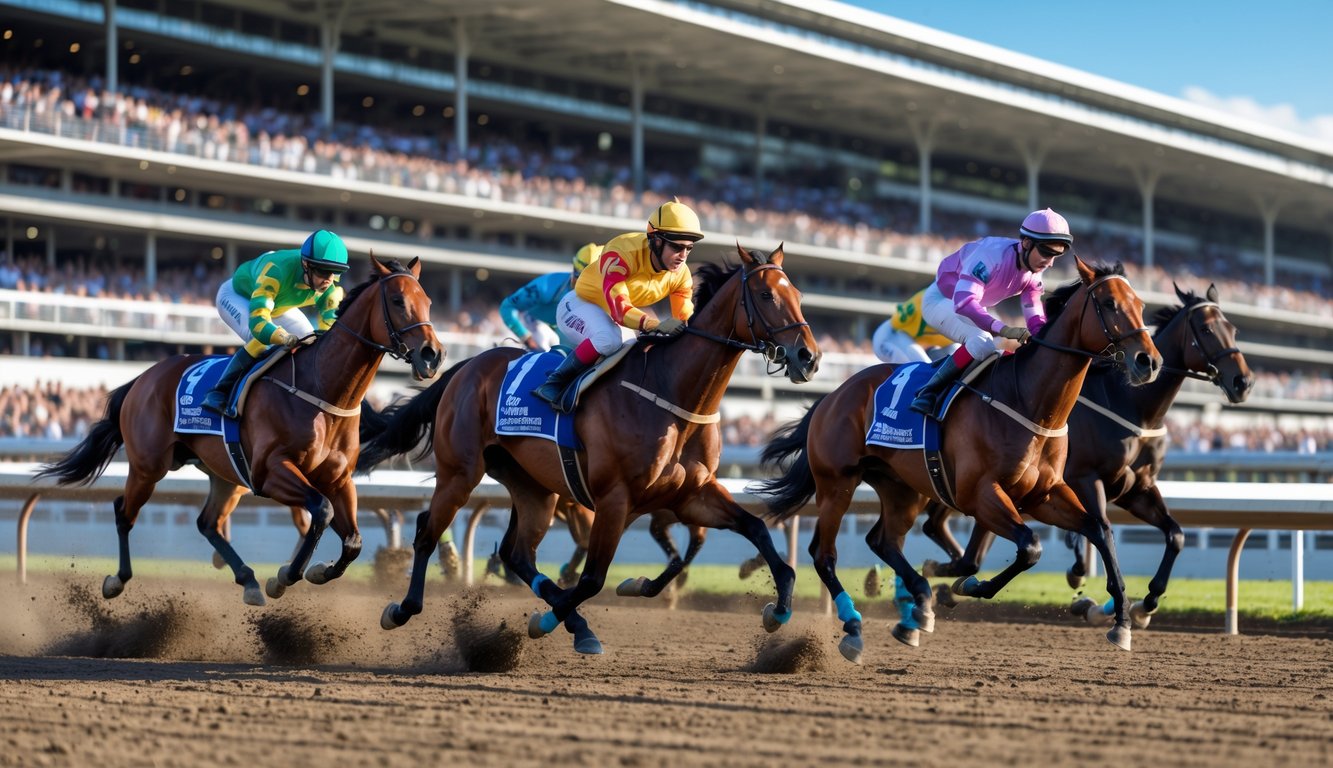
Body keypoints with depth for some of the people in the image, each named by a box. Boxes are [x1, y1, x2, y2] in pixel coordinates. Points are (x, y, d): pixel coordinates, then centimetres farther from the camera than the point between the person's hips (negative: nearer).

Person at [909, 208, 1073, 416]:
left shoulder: (1033, 274, -11)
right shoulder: (992, 255, -36)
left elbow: (1036, 322, -7)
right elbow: (963, 302, -48)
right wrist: (1004, 329, -58)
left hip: (974, 309, 9)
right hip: (941, 300, -9)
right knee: (982, 343, -34)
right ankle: (929, 392, -24)